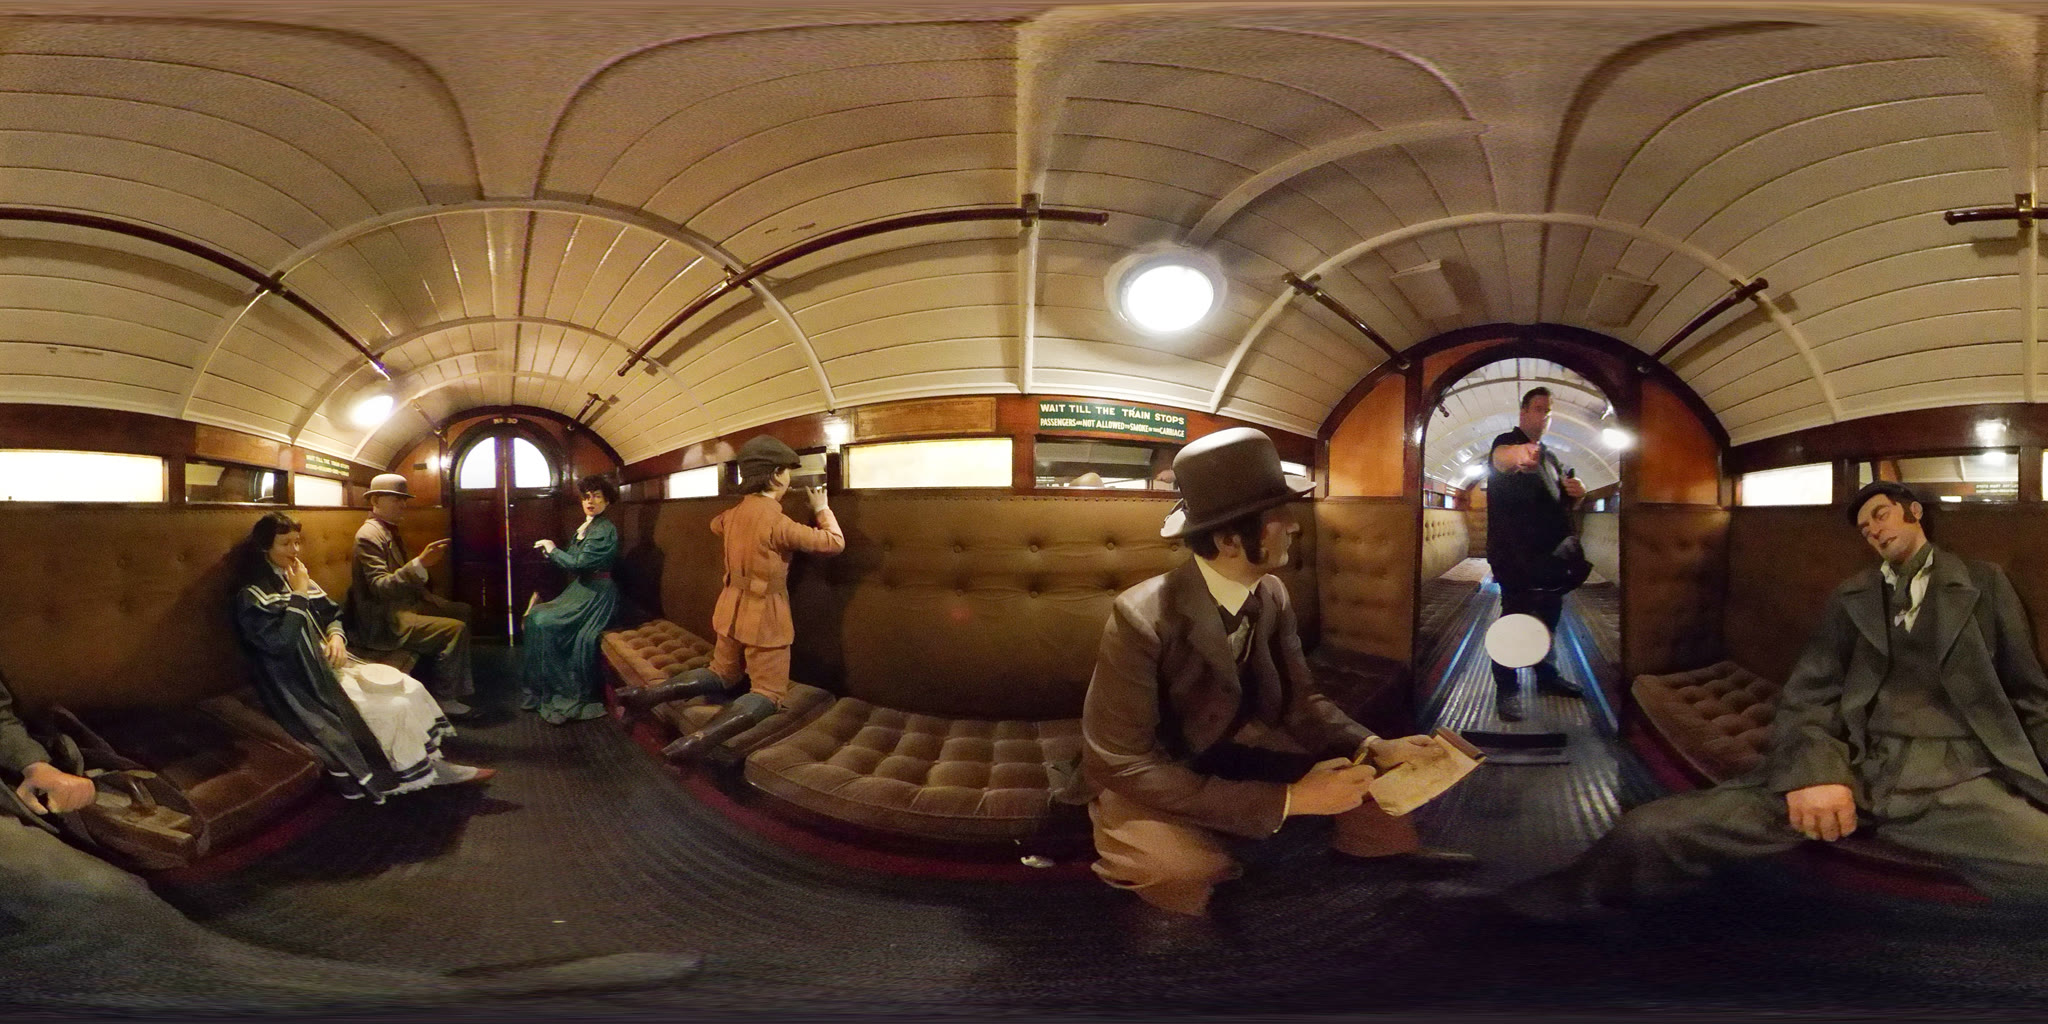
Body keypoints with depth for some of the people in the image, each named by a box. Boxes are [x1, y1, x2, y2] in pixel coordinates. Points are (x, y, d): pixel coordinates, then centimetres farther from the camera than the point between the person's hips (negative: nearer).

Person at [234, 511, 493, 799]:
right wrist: (299, 595, -17)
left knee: (411, 689, -8)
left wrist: (336, 636, -3)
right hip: (305, 683, -8)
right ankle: (419, 774, -2)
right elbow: (279, 640, -25)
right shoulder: (251, 594, -11)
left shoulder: (294, 579, 13)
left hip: (326, 663, 8)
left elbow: (332, 615, 20)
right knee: (395, 706, -18)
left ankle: (431, 760, -3)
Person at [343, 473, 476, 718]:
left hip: (403, 604, 11)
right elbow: (380, 587, -29)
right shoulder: (369, 535, -19)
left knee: (462, 611, 16)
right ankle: (442, 697, -6)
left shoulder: (390, 530, 12)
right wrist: (420, 564, -37)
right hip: (382, 623, -11)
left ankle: (457, 685, 20)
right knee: (455, 629, -20)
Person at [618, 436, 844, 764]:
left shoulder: (734, 513, 1)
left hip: (732, 609, 8)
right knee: (770, 693, -2)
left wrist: (747, 503, 26)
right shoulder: (777, 522, -22)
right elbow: (834, 542, -14)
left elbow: (716, 524, 28)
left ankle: (648, 693, 4)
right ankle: (701, 738, -26)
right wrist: (822, 509, 3)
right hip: (765, 617, -8)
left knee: (722, 676, 24)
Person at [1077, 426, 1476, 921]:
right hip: (1144, 782, -6)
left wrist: (1374, 747, -21)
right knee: (1181, 867, -36)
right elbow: (1125, 764, -32)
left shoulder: (1273, 595, -11)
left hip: (1232, 751, 7)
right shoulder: (1142, 619, -31)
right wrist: (1290, 799, -36)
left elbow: (1299, 700, 0)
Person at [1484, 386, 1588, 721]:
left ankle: (1547, 674, 29)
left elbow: (1564, 504, 28)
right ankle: (1507, 689, -7)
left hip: (1550, 554, 8)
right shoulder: (1508, 442, -6)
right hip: (1515, 555, -8)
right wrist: (1516, 454, -59)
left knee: (1549, 616, 15)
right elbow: (1500, 457, -33)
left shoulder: (1550, 457, 20)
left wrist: (1576, 494, 2)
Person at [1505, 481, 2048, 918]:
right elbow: (1808, 693, 9)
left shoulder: (1985, 582, 21)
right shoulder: (1851, 597, 24)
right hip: (1850, 768, 1)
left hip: (1955, 777, -1)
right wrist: (1812, 766, -13)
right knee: (1650, 831, -17)